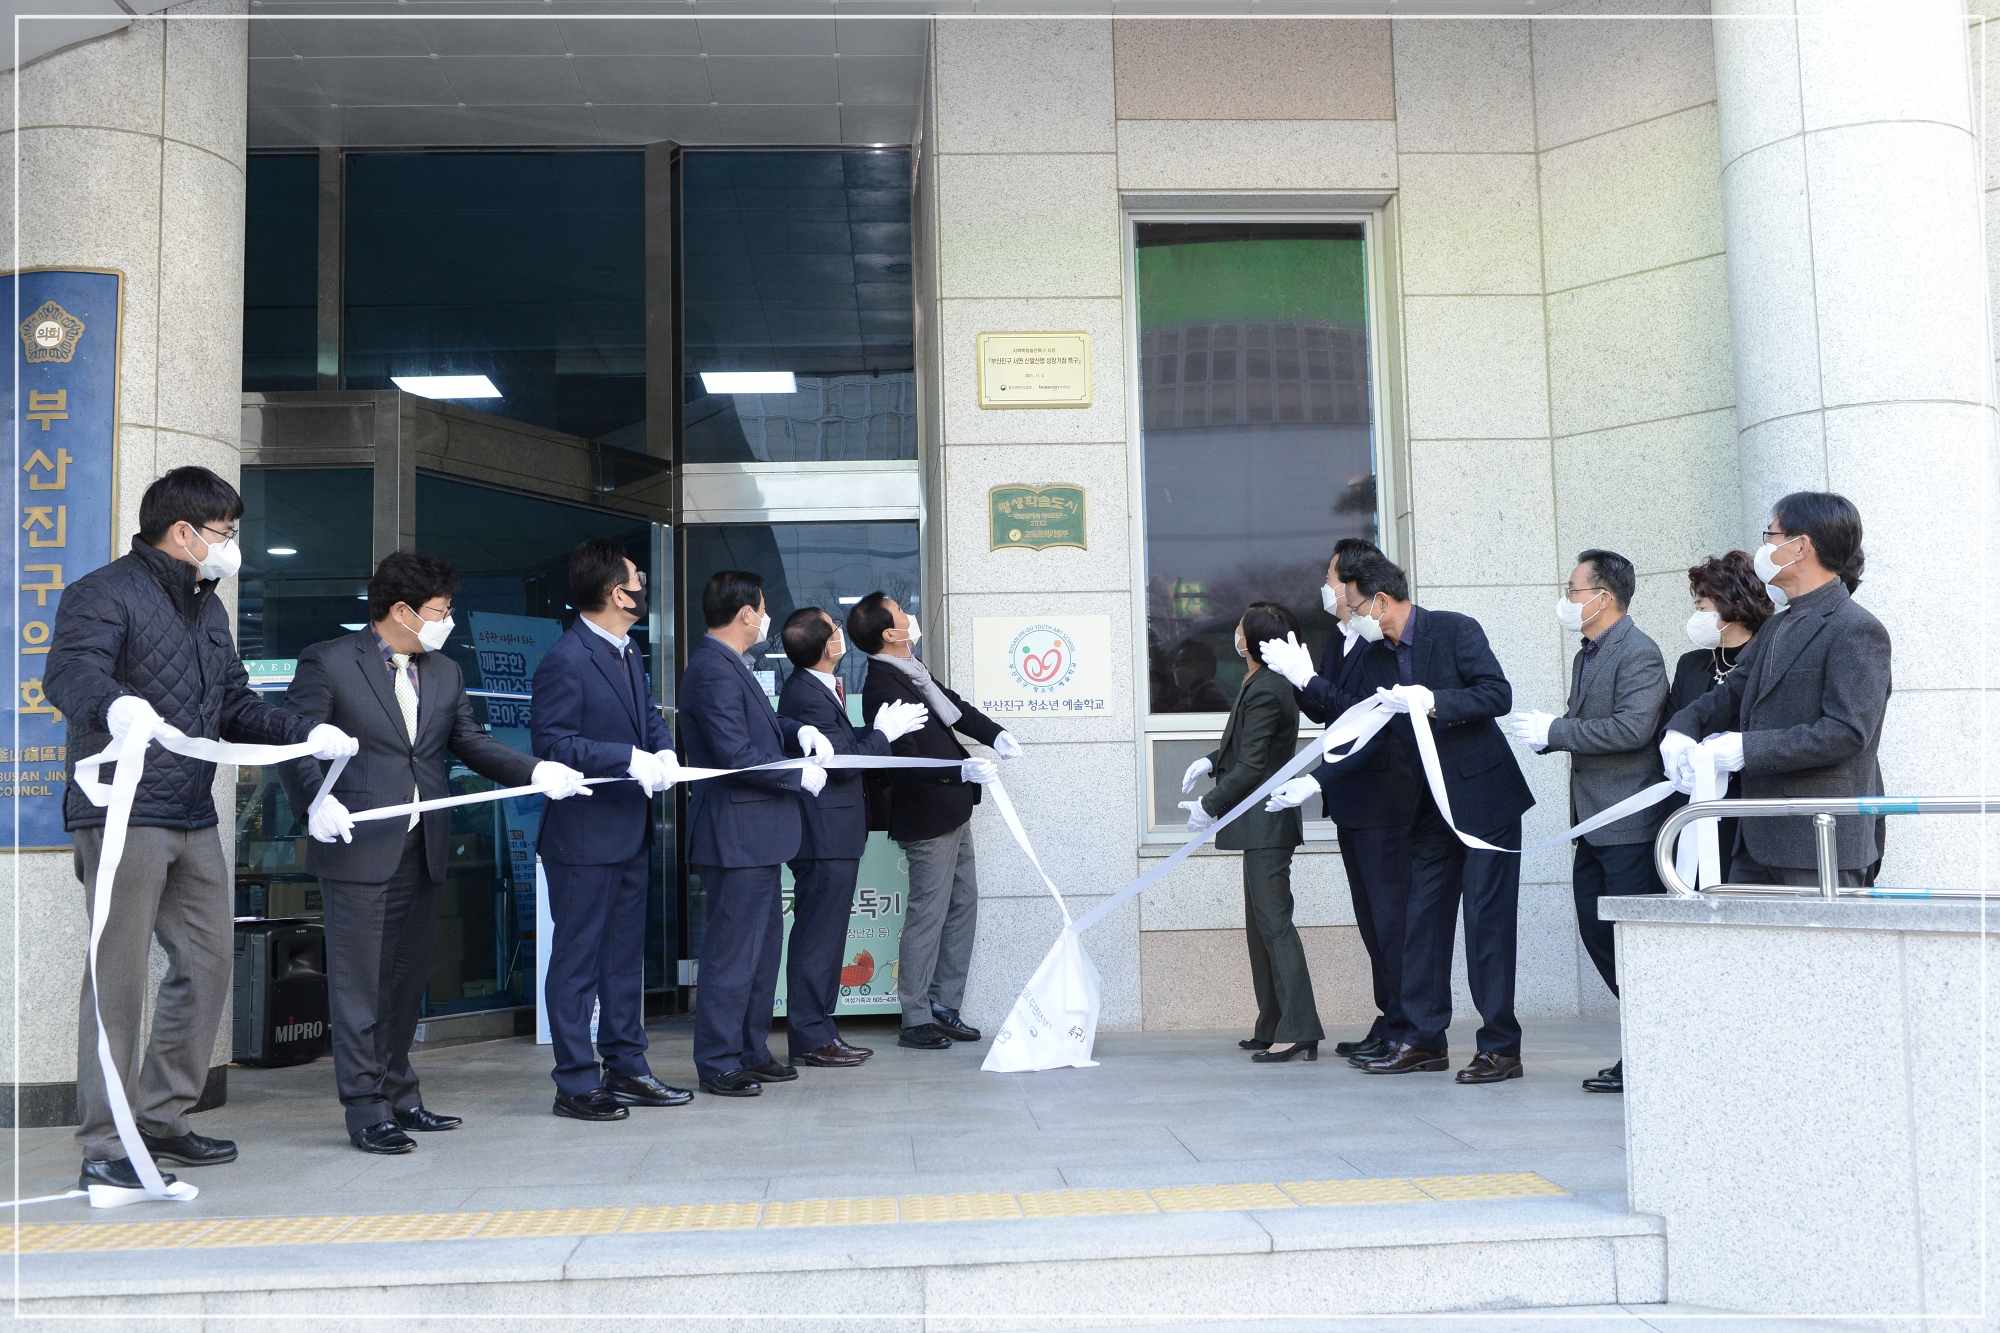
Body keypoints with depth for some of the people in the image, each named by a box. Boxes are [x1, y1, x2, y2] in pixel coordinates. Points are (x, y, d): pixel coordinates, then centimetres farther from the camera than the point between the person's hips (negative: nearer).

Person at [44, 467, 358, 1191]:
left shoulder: (207, 608, 20)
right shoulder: (105, 594, -8)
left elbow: (236, 706, 23)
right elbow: (68, 671, -26)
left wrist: (309, 735, 9)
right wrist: (115, 705, -48)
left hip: (193, 820, 9)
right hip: (123, 816, -9)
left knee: (209, 961, 10)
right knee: (119, 974, -7)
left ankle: (162, 1119, 23)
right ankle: (105, 1148, 1)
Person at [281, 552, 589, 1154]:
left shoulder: (445, 673, 15)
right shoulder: (327, 663, -4)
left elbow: (473, 742, 10)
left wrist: (536, 771, -5)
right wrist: (316, 801, -26)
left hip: (423, 853, 6)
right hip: (359, 851, -6)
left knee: (408, 979, 14)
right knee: (359, 983, -2)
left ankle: (399, 1095, 25)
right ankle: (365, 1109, 5)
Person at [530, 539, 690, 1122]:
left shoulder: (629, 653, 12)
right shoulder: (565, 660, -17)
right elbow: (551, 744, -20)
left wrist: (664, 751, -3)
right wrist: (630, 761, -25)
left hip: (631, 834, 9)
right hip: (584, 838, -9)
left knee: (626, 955, 16)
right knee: (577, 960, 0)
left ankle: (626, 1068, 26)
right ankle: (575, 1084, 9)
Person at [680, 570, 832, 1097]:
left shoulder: (728, 665, 13)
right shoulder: (713, 669, -19)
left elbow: (759, 722, 26)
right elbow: (737, 756, -25)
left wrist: (798, 729, 7)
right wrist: (801, 777, -13)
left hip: (756, 835, 11)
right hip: (736, 833, -11)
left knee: (763, 946, 17)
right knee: (731, 952, -3)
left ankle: (751, 1052, 27)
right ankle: (718, 1064, 6)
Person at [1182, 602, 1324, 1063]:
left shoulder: (1264, 691, -19)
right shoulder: (1267, 684, 13)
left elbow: (1251, 768, -19)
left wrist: (1209, 806, -11)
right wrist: (1211, 761, 9)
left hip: (1265, 824, -11)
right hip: (1263, 823, 11)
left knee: (1273, 922, -10)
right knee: (1261, 926, 14)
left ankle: (1300, 1030, -9)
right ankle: (1274, 1027, 21)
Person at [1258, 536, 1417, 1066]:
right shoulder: (1342, 642, 13)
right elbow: (1327, 715, 14)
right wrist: (1297, 675, 3)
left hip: (1381, 801, -10)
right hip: (1351, 803, 10)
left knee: (1390, 916, -3)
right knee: (1372, 919, 13)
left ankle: (1402, 1031, 5)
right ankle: (1389, 1022, 21)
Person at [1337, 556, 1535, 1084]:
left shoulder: (1455, 630, -11)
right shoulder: (1376, 657, 9)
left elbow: (1498, 695, -20)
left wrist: (1433, 702, -29)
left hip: (1484, 797, -7)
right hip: (1431, 805, 7)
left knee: (1487, 921, -5)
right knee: (1423, 920, 8)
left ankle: (1501, 1046, 2)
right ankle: (1424, 1040, 16)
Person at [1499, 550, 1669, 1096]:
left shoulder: (1639, 653, -12)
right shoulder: (1586, 656, 18)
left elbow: (1632, 728, -23)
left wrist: (1553, 731, -19)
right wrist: (1545, 731, 3)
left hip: (1629, 825, -10)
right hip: (1593, 825, 10)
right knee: (1597, 934, 11)